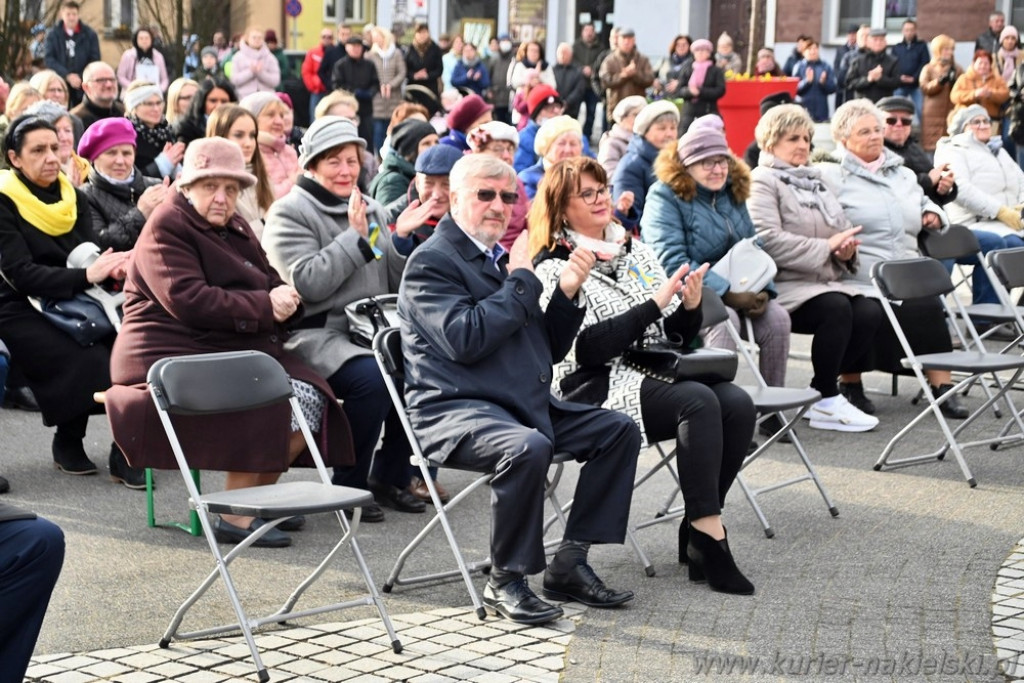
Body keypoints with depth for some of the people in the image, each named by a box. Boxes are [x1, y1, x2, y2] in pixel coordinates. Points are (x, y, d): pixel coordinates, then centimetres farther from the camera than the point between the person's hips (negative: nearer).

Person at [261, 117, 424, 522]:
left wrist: (409, 239, -1)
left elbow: (395, 282, 17)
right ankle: (350, 486, -14)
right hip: (318, 334, -6)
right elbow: (307, 282, -16)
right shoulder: (289, 213, -1)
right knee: (370, 377, -33)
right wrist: (355, 237, -13)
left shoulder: (371, 211, 19)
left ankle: (390, 475, -1)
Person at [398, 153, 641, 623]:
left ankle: (570, 562, -1)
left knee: (620, 430, -2)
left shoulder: (503, 261, 20)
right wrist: (523, 281, -12)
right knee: (527, 447, -36)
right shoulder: (432, 261, -5)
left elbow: (551, 349, 20)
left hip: (526, 406, 9)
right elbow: (465, 340, -21)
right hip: (454, 409, -9)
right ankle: (506, 581, -19)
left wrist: (567, 293, 2)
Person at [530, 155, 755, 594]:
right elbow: (588, 347, -15)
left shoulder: (636, 252, 17)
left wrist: (690, 307, -6)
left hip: (653, 374, 6)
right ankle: (708, 536, -28)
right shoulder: (554, 268, -3)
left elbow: (677, 335, 17)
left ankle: (697, 529, -11)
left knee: (738, 404, -20)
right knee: (699, 401, -30)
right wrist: (655, 304, -18)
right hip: (596, 388, -6)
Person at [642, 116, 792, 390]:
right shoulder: (665, 196, -9)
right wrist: (728, 294, -25)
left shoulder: (733, 194, 13)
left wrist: (763, 289, -7)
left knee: (777, 317, -18)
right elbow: (672, 262, -20)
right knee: (724, 318, -34)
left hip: (736, 290, 6)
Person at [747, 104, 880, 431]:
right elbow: (769, 240, -17)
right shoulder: (762, 183, -1)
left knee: (869, 311, -20)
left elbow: (842, 233, 27)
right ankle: (827, 401, -19)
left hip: (825, 281, 7)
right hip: (784, 286, -7)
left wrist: (846, 250, 1)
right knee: (836, 308, -31)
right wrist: (826, 247, -15)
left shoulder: (815, 182, 24)